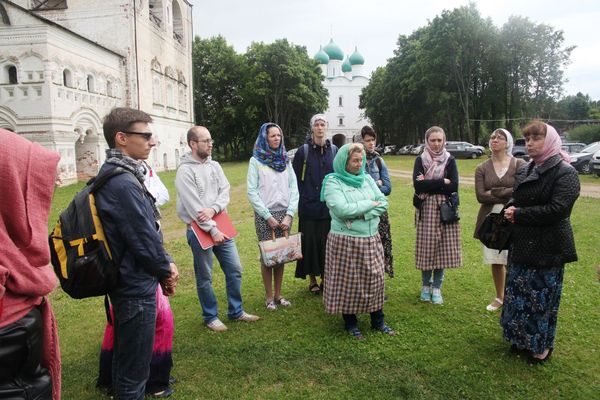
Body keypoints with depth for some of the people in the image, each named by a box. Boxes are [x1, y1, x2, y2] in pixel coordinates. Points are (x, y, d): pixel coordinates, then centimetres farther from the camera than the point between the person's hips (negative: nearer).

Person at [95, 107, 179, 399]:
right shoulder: (123, 183, -24)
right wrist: (166, 269, -4)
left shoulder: (114, 174, 9)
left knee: (126, 358, 26)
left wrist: (164, 264, 8)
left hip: (125, 284, 10)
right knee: (135, 367, 5)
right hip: (136, 288, -10)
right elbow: (144, 239, -22)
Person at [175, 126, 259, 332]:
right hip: (199, 230, -6)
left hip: (221, 226, 6)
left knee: (235, 269, 11)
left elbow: (225, 192, 3)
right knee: (205, 277, 6)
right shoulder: (185, 171, -13)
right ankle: (210, 317, 23)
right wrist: (213, 231, -19)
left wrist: (213, 209, -18)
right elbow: (193, 206, -18)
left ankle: (236, 311, 26)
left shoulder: (215, 166, 8)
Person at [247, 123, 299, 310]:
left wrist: (289, 215, -6)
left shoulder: (285, 160, 9)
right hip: (264, 214, -3)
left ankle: (278, 295, 20)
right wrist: (268, 217, -11)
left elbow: (293, 188, 5)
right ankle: (269, 297, 14)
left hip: (284, 213, 3)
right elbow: (252, 192, -7)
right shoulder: (256, 160, -2)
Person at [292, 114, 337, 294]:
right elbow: (296, 179, 1)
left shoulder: (334, 150, 6)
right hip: (308, 207, -1)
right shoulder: (303, 151, 0)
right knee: (310, 241, 3)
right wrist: (301, 200, -4)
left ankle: (326, 277, 20)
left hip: (329, 206, 2)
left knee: (327, 242, 5)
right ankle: (312, 280, 17)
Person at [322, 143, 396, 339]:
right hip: (345, 241, -5)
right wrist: (369, 204, -10)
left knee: (374, 279, 10)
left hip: (371, 240, 5)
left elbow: (383, 203, 2)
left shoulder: (367, 179, 9)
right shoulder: (333, 182, -8)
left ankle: (378, 320, 26)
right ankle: (350, 322, 23)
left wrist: (361, 214, -13)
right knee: (348, 282, 4)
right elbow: (341, 209, -21)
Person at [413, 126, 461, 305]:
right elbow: (417, 185, -12)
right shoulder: (420, 160, 3)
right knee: (426, 248, 2)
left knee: (443, 248, 2)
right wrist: (442, 182, -12)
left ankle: (437, 288, 16)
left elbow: (453, 186, -9)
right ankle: (426, 285, 20)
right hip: (426, 209, 0)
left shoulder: (450, 160, 4)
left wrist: (428, 185, -11)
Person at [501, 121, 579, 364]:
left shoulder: (565, 172, -12)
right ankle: (522, 338, 31)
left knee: (542, 297, 4)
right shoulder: (525, 171, 11)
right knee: (518, 295, 14)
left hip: (548, 248, -7)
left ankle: (542, 346, 23)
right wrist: (510, 209, -4)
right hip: (523, 244, 7)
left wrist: (519, 214, -17)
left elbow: (557, 209, -22)